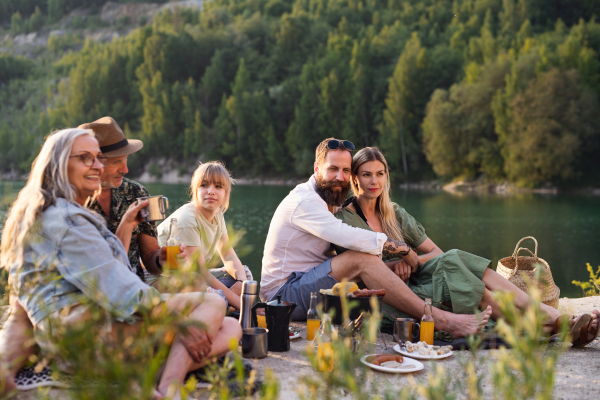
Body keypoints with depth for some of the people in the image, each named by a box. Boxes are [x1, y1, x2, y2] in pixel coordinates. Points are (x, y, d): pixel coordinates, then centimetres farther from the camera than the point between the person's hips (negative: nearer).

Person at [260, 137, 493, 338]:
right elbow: (353, 238, -28)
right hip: (285, 293, -9)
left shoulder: (327, 203, 17)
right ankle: (440, 320, -28)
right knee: (361, 258, -26)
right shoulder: (304, 200, -14)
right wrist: (404, 250, -15)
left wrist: (392, 266, -10)